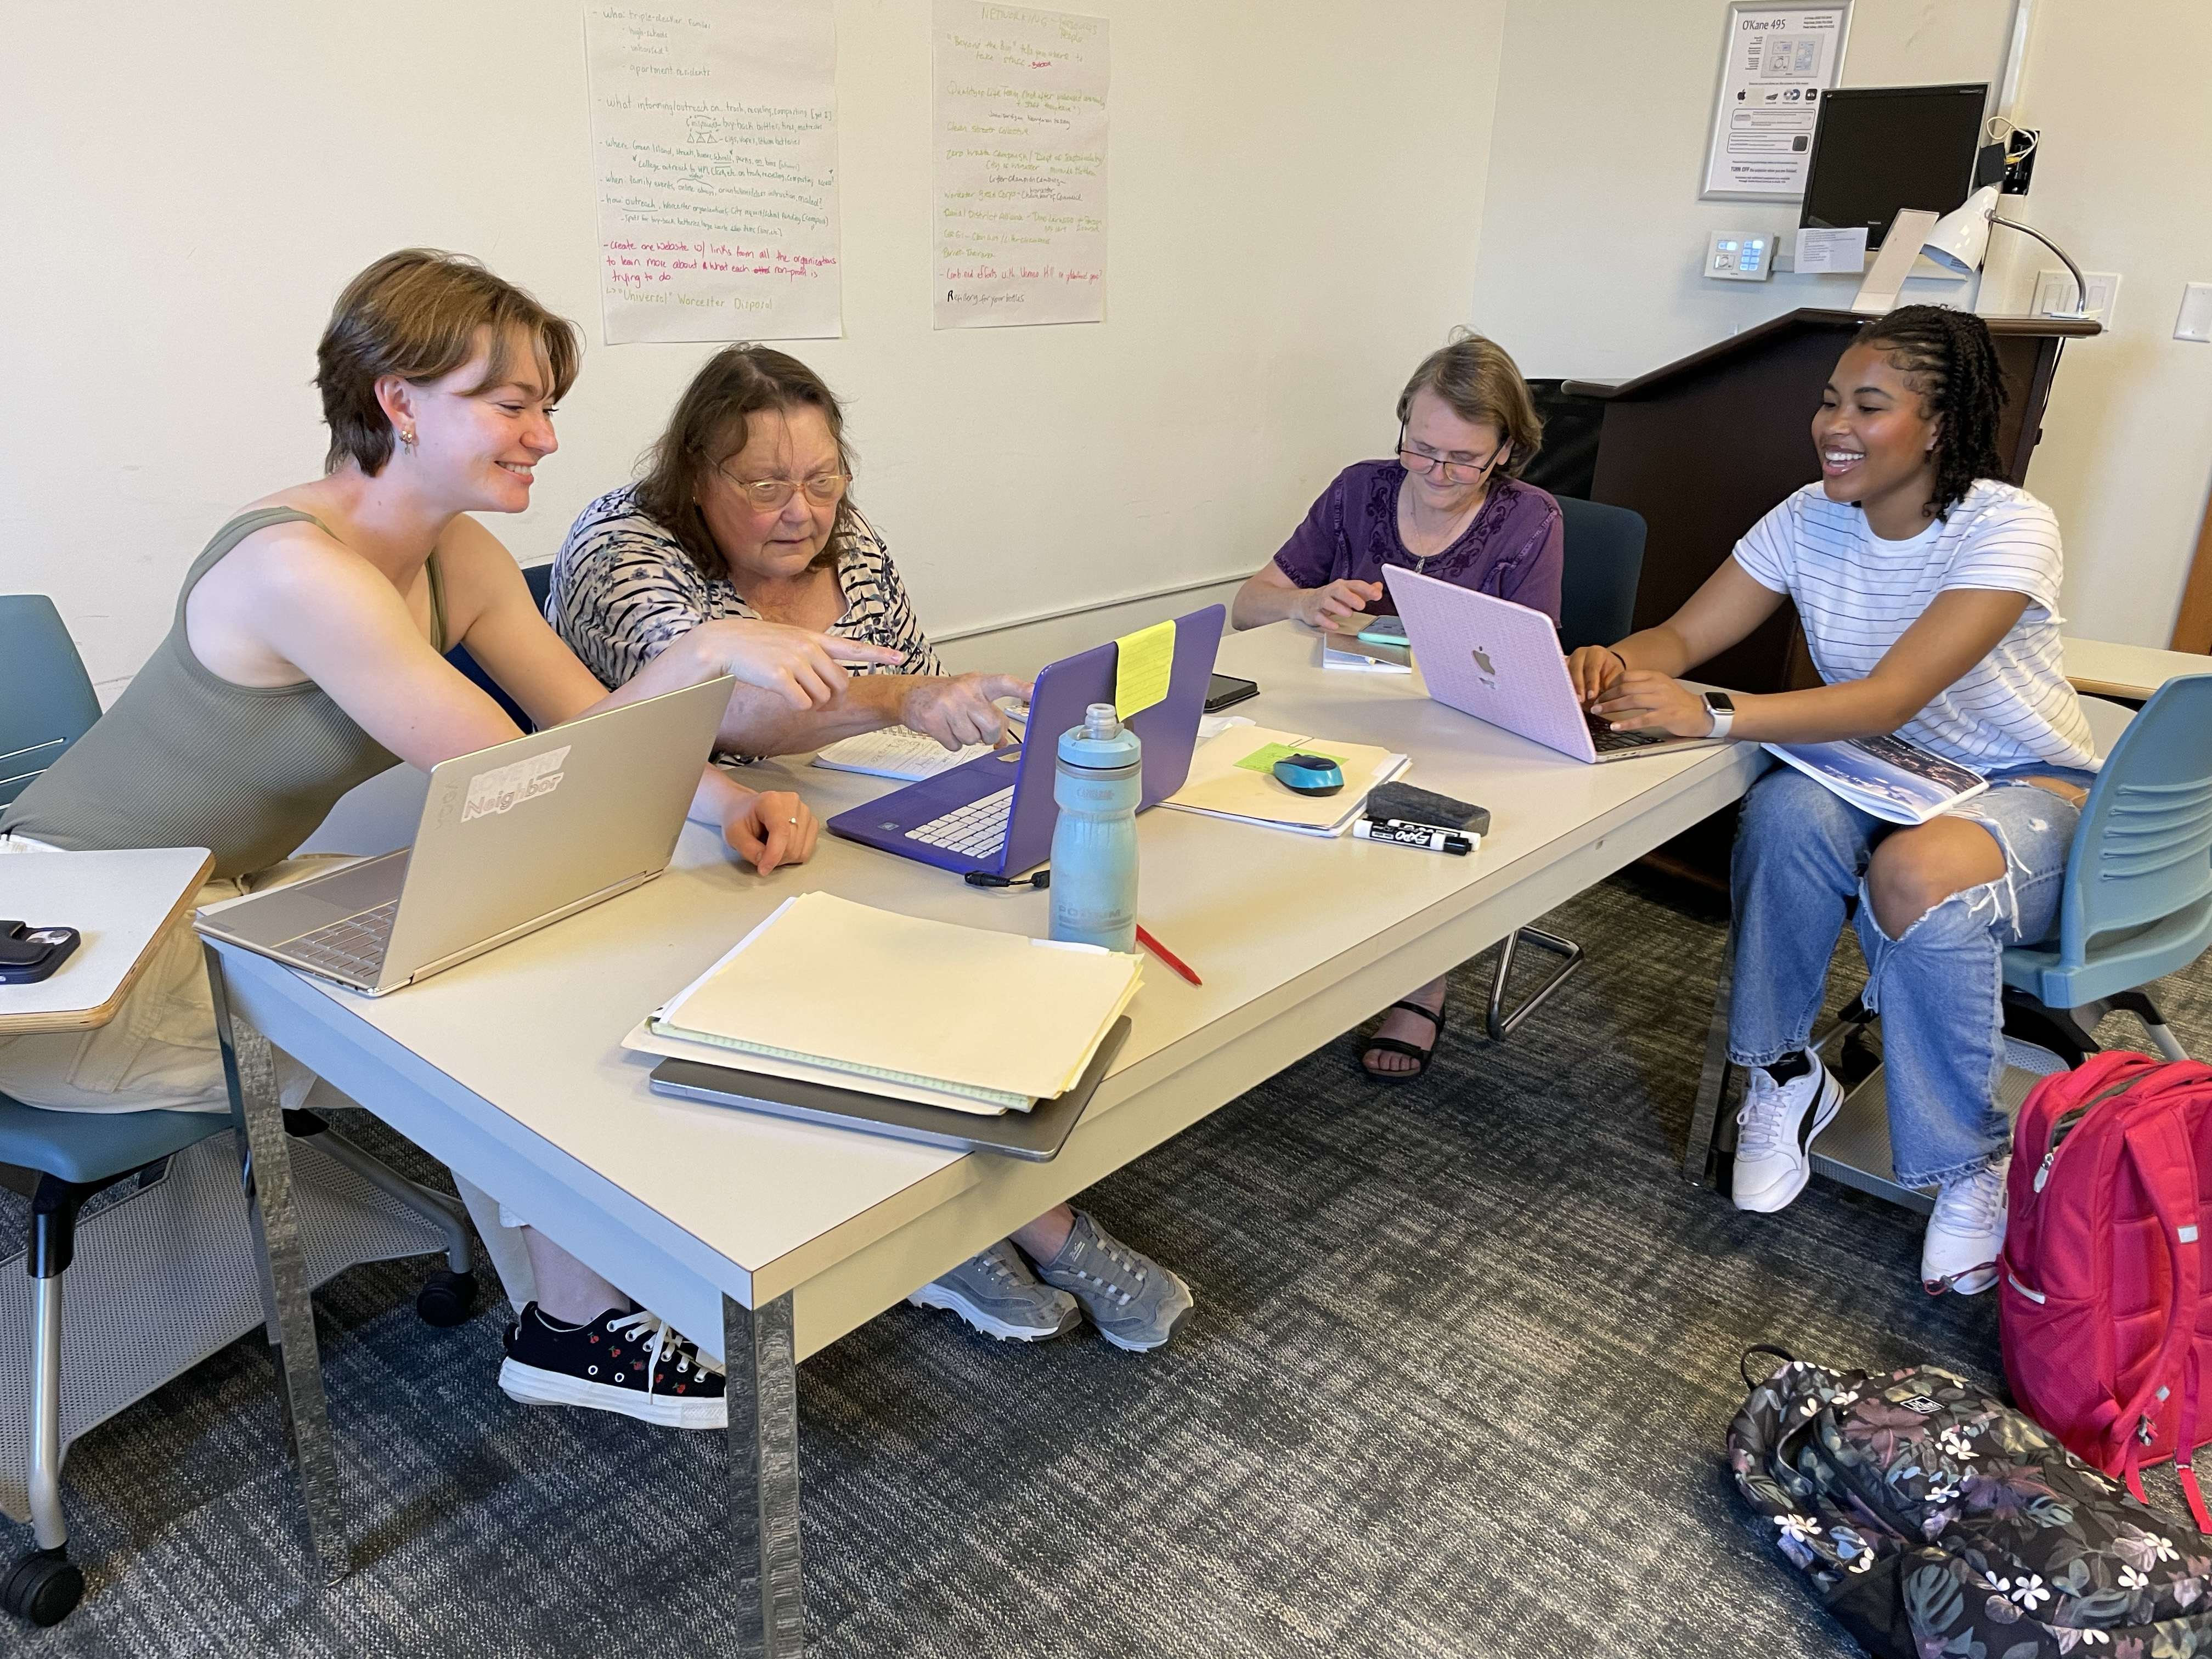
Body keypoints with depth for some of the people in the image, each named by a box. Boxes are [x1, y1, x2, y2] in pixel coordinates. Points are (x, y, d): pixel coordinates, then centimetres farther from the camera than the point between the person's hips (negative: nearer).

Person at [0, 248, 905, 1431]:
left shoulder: (459, 558, -1)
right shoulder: (298, 567, -29)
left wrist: (725, 800, -24)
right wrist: (709, 649, -34)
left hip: (223, 899, 8)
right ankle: (581, 1327, 5)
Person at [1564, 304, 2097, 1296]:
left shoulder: (2008, 528, -21)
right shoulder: (1813, 520, -5)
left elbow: (1889, 699, -33)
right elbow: (1683, 637, -8)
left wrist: (1713, 717, -46)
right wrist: (1615, 664, -33)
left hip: (2033, 790, -4)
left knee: (1916, 875, -38)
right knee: (1788, 811, -32)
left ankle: (1972, 1167, -13)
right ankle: (1784, 1079, -11)